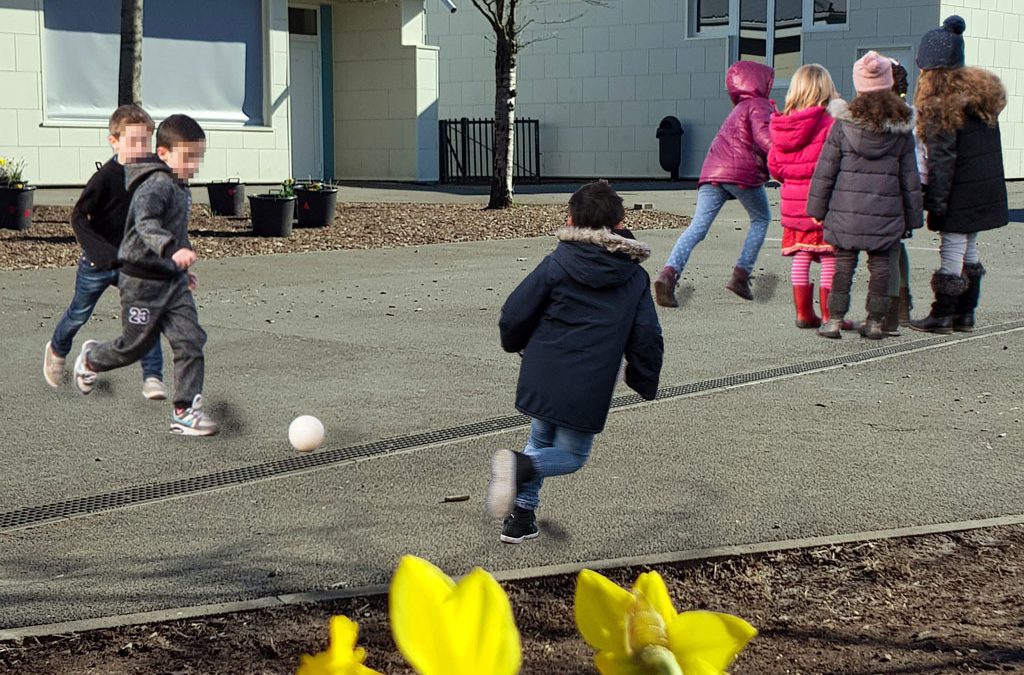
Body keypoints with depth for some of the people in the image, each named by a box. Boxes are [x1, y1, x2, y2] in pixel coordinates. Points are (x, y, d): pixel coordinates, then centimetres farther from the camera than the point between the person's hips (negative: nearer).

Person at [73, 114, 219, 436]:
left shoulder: (178, 186, 11)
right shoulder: (156, 184, -20)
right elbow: (146, 223, -38)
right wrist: (173, 249, -54)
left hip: (172, 280, 8)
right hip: (144, 281, -8)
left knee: (190, 340, -4)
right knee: (135, 346, 8)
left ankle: (185, 410, -1)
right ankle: (91, 358, 39)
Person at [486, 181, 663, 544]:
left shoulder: (556, 264, -2)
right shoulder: (636, 278, 2)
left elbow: (514, 316, -2)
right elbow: (647, 338, 2)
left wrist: (516, 345, 20)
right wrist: (645, 384, 17)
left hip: (541, 378, 1)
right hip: (588, 392, -1)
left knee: (541, 441, 26)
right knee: (572, 454, 15)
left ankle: (521, 516, 21)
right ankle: (521, 466, -16)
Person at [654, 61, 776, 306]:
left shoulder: (739, 109, 32)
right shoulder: (759, 105, 4)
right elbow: (762, 136, -14)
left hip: (712, 172, 6)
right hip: (743, 172, -6)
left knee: (698, 226, -4)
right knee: (761, 219, 15)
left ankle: (670, 272, -25)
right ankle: (741, 275, 5)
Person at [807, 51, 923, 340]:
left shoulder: (844, 124, -4)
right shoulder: (901, 129, 0)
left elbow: (825, 171, -1)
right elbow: (910, 177, 5)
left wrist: (817, 207, 6)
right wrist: (912, 216, 12)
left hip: (846, 210, -1)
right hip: (886, 214, 1)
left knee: (843, 262, 5)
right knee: (880, 264, 8)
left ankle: (835, 319, 6)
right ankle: (875, 321, 11)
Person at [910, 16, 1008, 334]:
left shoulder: (940, 103, -16)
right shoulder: (983, 88, 10)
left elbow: (941, 157, -18)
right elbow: (989, 146, 14)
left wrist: (936, 200, -16)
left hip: (960, 194, -8)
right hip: (987, 186, 8)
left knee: (952, 251, -1)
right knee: (970, 250, 15)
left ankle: (942, 316, 6)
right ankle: (965, 314, 20)